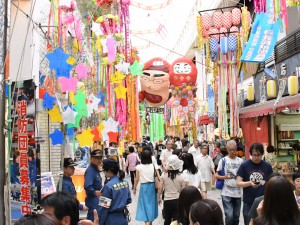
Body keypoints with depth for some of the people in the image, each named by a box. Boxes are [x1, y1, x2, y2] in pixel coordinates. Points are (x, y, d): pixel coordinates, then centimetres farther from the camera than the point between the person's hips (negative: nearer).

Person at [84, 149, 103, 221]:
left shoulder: (96, 169, 10)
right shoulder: (90, 170, -19)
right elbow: (87, 186, -30)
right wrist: (95, 192, -19)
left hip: (97, 199, 10)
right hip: (93, 200, -10)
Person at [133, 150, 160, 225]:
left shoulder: (139, 167, -8)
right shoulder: (154, 166, -3)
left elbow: (137, 179, -2)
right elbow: (159, 178, -4)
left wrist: (134, 188, 12)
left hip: (144, 187, -2)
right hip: (152, 186, 2)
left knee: (145, 205, 6)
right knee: (151, 204, 16)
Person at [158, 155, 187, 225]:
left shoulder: (164, 175, -6)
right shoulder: (181, 176, -10)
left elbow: (160, 188, -4)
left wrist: (159, 198, 10)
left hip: (167, 200, 2)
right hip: (178, 201, -2)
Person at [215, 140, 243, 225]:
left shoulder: (240, 161, 6)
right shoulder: (223, 160, -2)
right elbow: (216, 176, -2)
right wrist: (225, 177, -20)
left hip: (238, 192, 3)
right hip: (227, 193, -3)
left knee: (236, 216, 12)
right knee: (229, 216, -9)